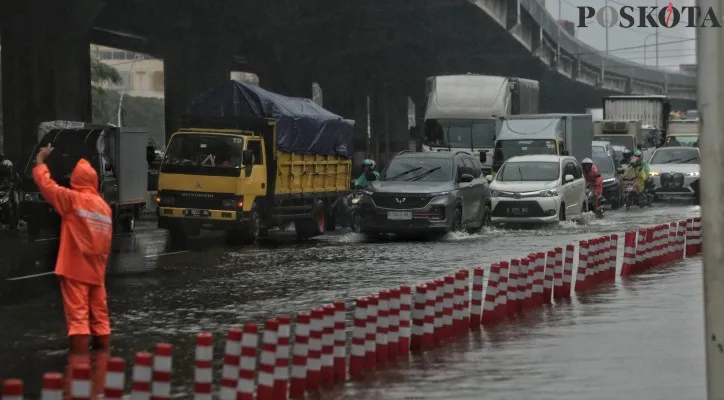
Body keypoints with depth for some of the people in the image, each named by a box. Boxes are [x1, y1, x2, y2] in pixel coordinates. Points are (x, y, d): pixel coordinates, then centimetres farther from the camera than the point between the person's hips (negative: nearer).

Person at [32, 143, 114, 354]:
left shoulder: (73, 199, -8)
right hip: (96, 270, 5)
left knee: (77, 316, -8)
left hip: (74, 269, -5)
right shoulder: (105, 206, 8)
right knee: (99, 316, 11)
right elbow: (106, 242, 13)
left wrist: (40, 159, 10)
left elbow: (46, 184, -2)